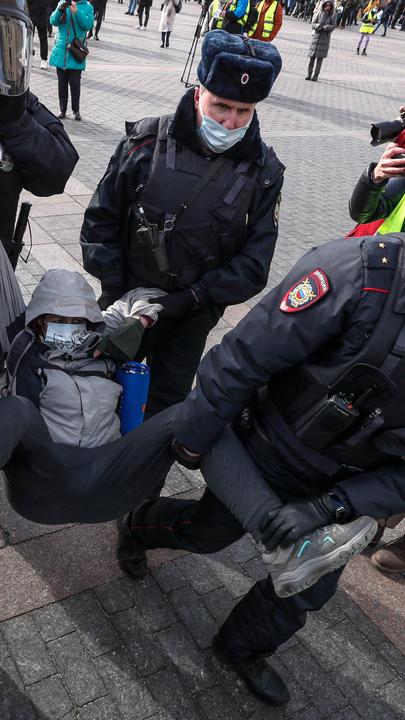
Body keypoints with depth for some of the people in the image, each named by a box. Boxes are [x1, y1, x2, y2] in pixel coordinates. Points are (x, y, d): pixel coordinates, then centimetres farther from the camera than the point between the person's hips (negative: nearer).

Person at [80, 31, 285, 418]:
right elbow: (100, 221, -6)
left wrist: (191, 298, -17)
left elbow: (253, 263, -10)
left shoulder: (263, 170, -10)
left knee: (168, 403, 16)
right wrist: (117, 291, -10)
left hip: (192, 317, 0)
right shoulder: (146, 142, -13)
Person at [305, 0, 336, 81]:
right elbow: (313, 24, 0)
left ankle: (316, 75, 1)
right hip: (316, 36, 1)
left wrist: (324, 27, -17)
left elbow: (333, 26, -2)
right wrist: (319, 26, -19)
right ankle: (309, 74, 8)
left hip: (325, 38, -1)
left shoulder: (333, 15, 1)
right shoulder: (319, 13, 2)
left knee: (320, 57, -3)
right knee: (312, 56, -1)